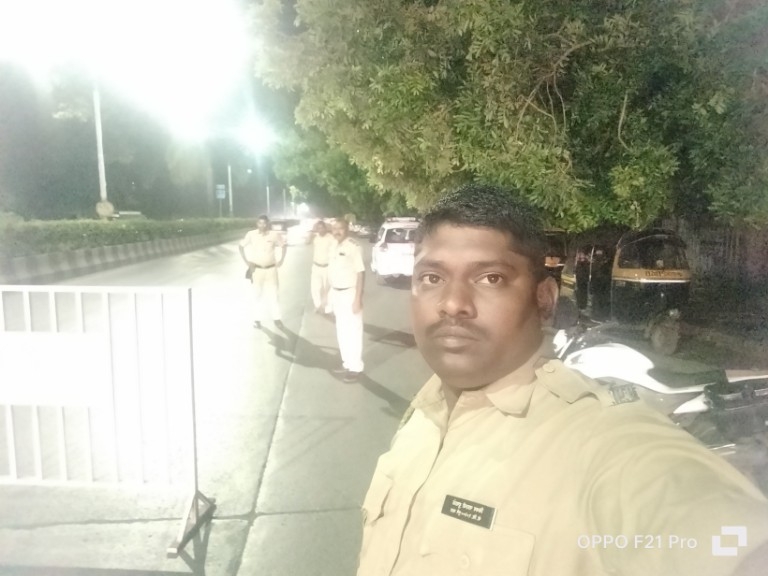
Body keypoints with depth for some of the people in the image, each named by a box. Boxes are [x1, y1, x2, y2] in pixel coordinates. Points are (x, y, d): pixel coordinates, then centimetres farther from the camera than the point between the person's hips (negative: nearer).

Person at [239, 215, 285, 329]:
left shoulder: (274, 234, -10)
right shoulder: (251, 235, -10)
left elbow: (283, 245, 6)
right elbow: (241, 246, 2)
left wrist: (281, 260, -2)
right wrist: (246, 261, -4)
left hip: (271, 269, 0)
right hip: (257, 270, 0)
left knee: (273, 294, 6)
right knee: (258, 294, 8)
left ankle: (276, 318, 20)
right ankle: (258, 318, 22)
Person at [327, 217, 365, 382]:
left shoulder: (353, 247, -17)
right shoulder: (334, 247, 9)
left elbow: (360, 273, -19)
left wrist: (358, 298, -22)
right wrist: (330, 293, 13)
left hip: (349, 294, -8)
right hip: (337, 293, 9)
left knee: (353, 331, 0)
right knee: (341, 331, 16)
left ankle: (356, 367, 11)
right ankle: (347, 364, 29)